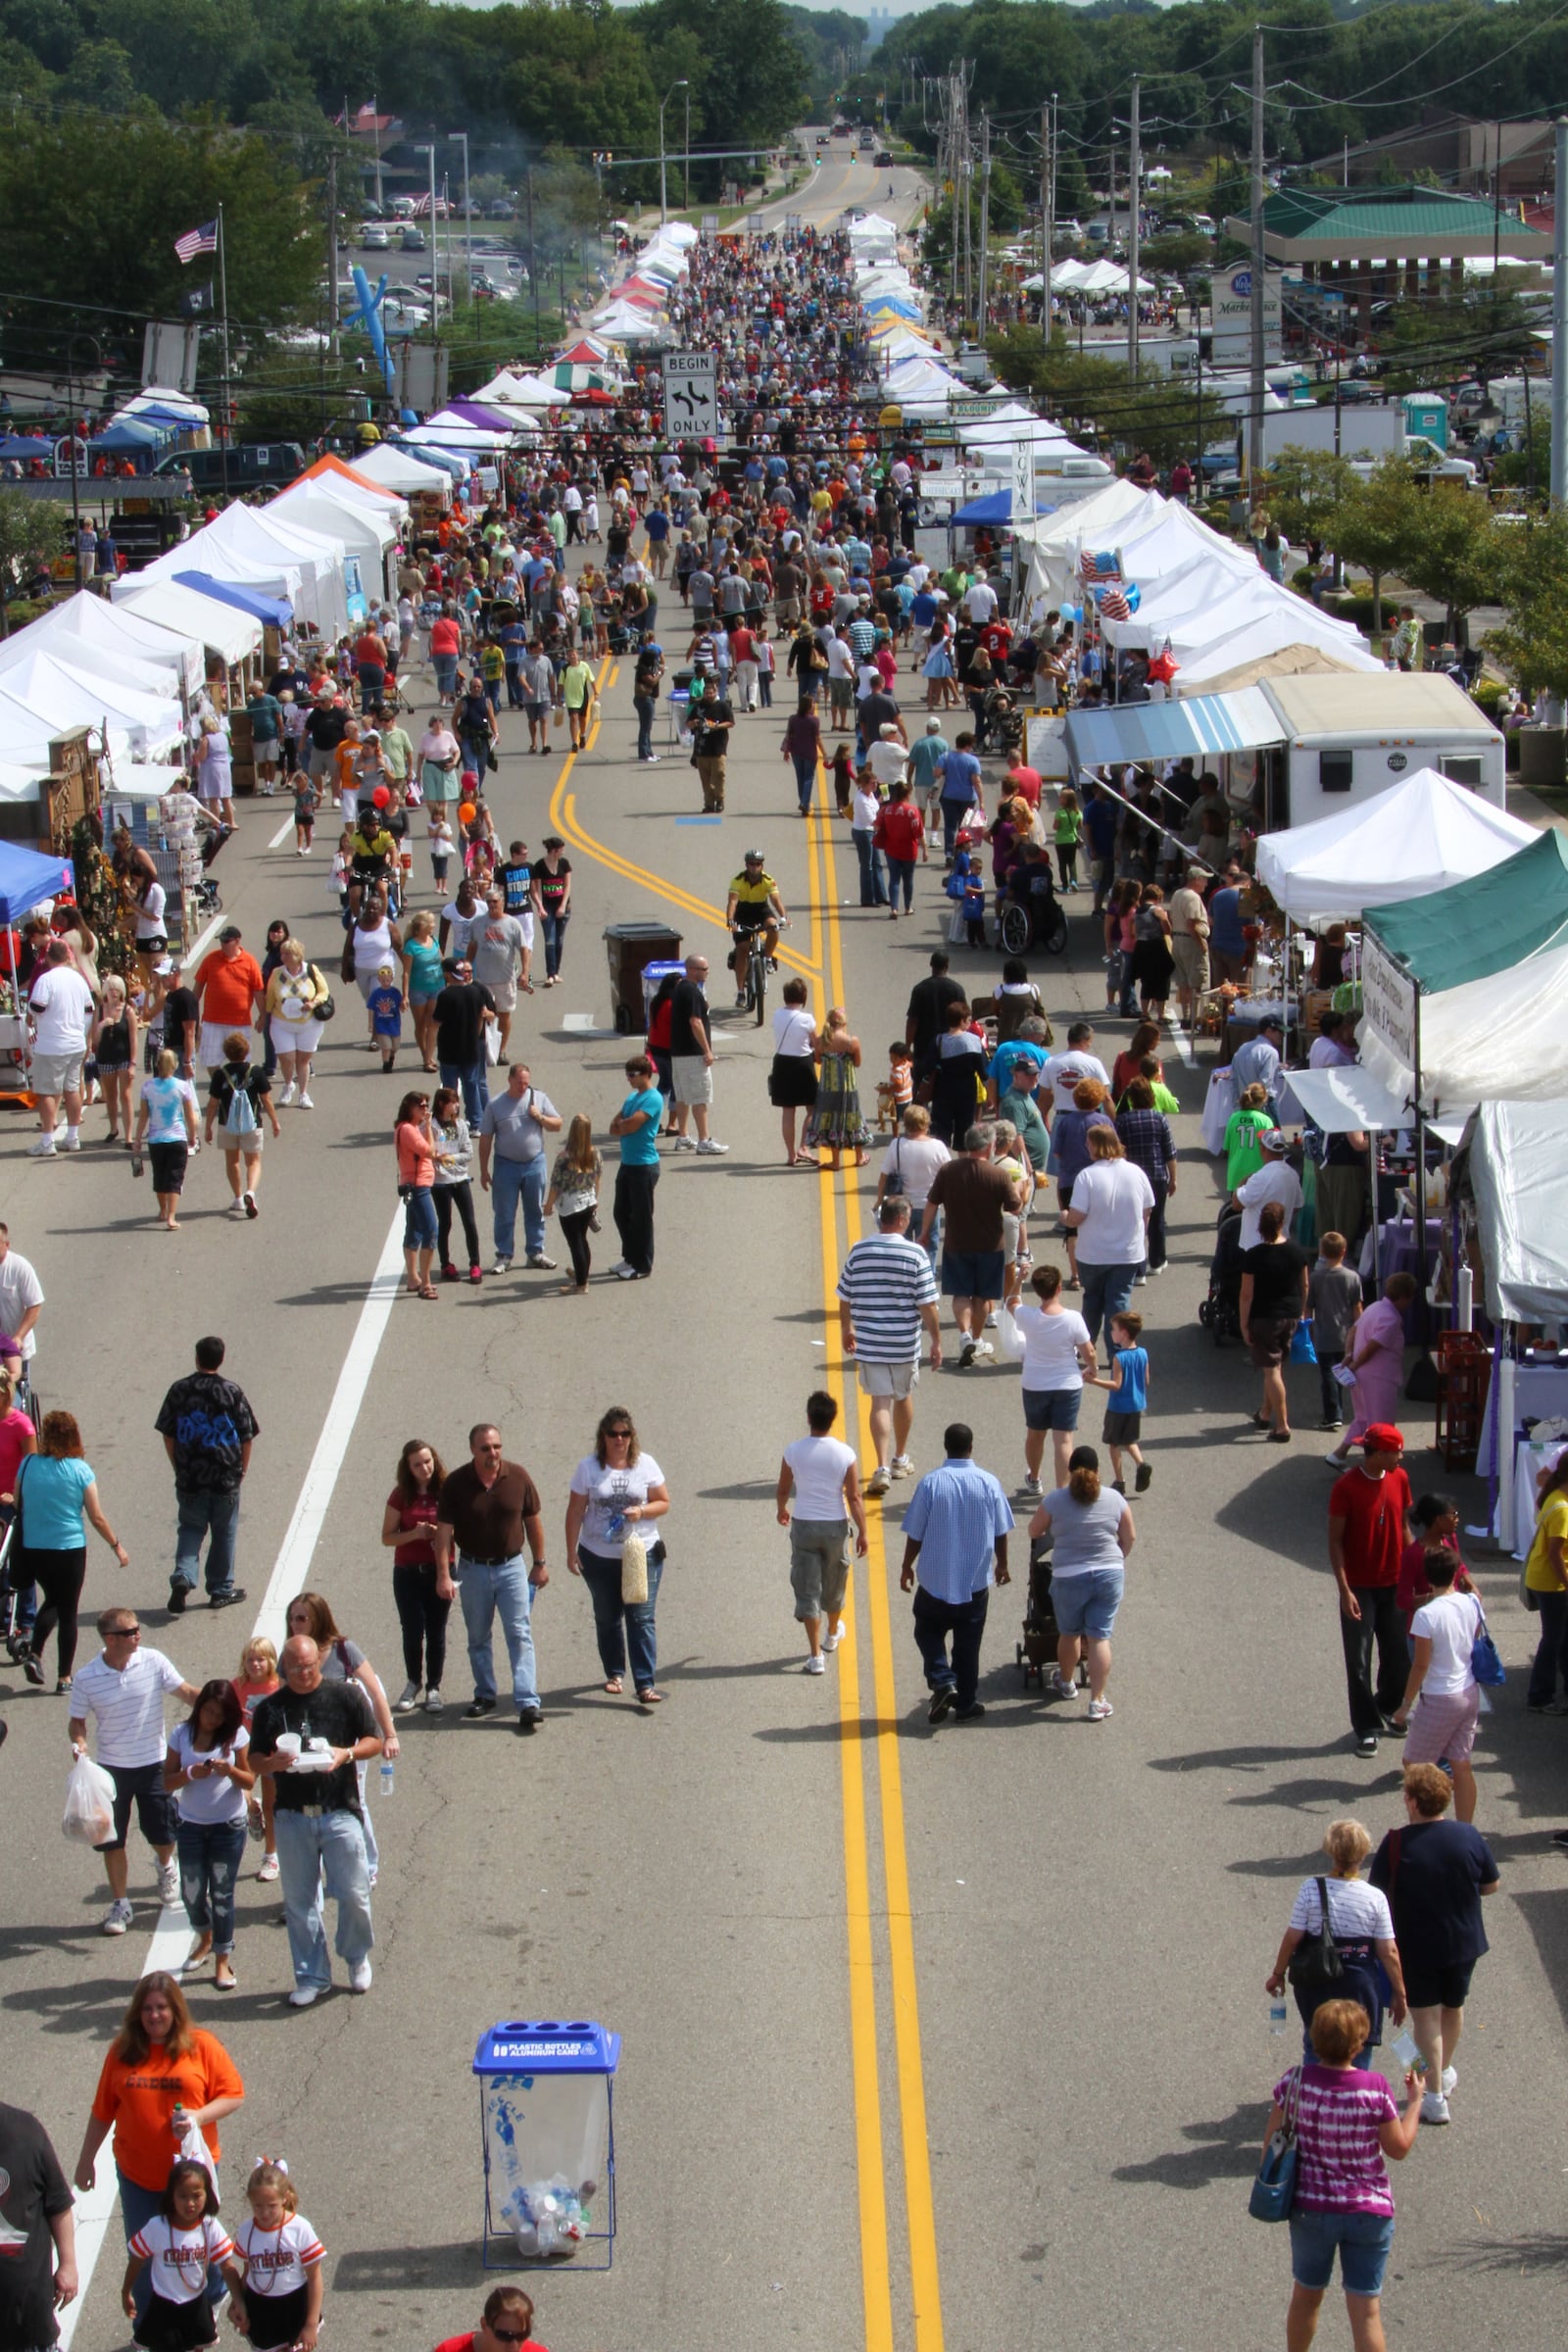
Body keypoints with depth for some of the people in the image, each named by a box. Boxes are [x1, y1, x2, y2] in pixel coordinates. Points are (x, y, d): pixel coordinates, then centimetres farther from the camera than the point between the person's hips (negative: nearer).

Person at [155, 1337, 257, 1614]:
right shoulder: (232, 1392, -7)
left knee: (190, 1529, 12)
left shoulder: (179, 1390, -2)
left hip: (189, 1477, 1)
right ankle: (221, 1590, 19)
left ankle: (183, 1576, -11)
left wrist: (178, 1467, 13)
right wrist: (242, 1468, 9)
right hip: (226, 1477, -1)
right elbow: (247, 1435, -4)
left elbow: (167, 1434, 3)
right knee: (223, 1533, 12)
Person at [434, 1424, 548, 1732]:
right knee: (478, 1638, 12)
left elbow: (533, 1520, 5)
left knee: (520, 1635, -7)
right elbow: (444, 1530, -9)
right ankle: (485, 1697, 26)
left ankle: (528, 1703, -11)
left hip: (512, 1566, -1)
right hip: (473, 1568, 1)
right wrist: (443, 1575, -15)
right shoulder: (455, 1483, -10)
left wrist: (539, 1563, 8)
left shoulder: (518, 1476, -6)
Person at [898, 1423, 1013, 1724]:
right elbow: (1000, 1532, 2)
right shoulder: (989, 1484, -7)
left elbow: (915, 1534, -7)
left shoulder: (930, 1483, -13)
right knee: (968, 1643, 12)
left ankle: (942, 1680, -3)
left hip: (936, 1579, -2)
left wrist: (907, 1567, 9)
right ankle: (966, 1704, 18)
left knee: (928, 1631, 18)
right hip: (976, 1580, 2)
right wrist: (1001, 1564, 20)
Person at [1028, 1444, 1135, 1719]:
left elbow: (1034, 1532, 6)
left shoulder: (1055, 1501, -7)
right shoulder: (1114, 1499, -2)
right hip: (1110, 1574, 1)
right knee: (1100, 1637, 5)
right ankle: (1097, 1701, 2)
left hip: (1069, 1577, -1)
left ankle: (1066, 1683, 42)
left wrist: (1055, 1536, 28)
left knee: (1069, 1633, 20)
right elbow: (1130, 1537, 9)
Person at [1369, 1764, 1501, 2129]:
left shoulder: (1397, 1844, -22)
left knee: (1426, 2016, 9)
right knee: (1453, 2007, 23)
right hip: (1464, 1942, 3)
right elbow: (1490, 1886, -2)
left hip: (1416, 1947, -3)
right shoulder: (1469, 1836, -14)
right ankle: (1445, 2074, 44)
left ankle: (1435, 2096, 8)